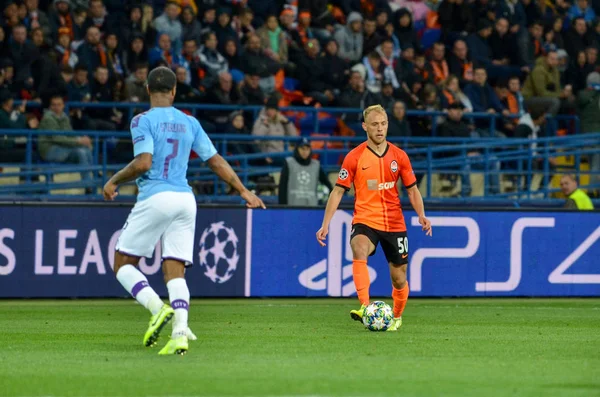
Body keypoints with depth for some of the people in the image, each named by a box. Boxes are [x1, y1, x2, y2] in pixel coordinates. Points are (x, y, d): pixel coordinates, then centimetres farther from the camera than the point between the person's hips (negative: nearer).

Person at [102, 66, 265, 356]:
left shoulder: (143, 121, -4)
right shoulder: (189, 123, 12)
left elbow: (143, 163, -16)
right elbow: (215, 161, 13)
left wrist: (114, 181, 0)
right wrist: (243, 191, 21)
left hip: (155, 199, -5)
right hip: (185, 200, 5)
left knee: (123, 265, 6)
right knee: (175, 270, 2)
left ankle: (158, 308, -18)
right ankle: (179, 334, -17)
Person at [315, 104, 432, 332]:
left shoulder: (399, 156, 3)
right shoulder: (354, 157, -3)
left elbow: (412, 190, 10)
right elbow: (338, 191, 0)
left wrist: (421, 215, -7)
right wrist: (325, 225, -7)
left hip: (395, 223, 3)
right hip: (365, 220, -3)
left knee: (399, 278, 7)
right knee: (359, 250, -35)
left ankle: (397, 317, 34)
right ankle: (365, 307, -44)